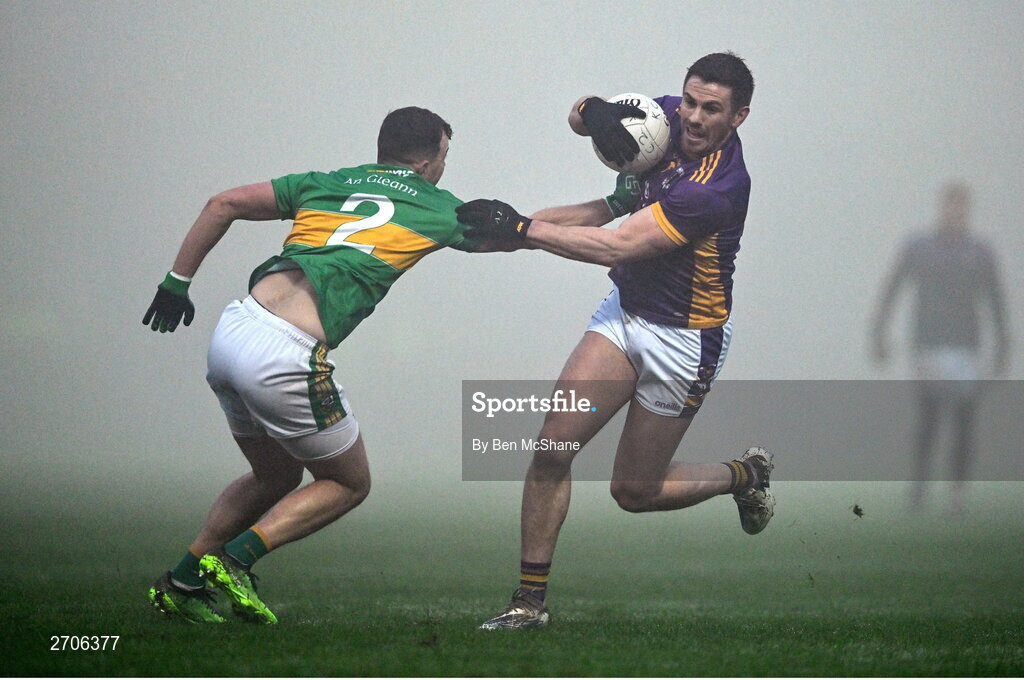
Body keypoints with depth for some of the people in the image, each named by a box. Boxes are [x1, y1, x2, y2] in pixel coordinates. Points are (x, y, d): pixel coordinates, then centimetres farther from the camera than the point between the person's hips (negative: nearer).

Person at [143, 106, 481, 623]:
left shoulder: (325, 184, 20)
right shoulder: (436, 208, 10)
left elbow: (224, 204, 15)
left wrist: (177, 281, 20)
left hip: (232, 330, 7)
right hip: (283, 360, -7)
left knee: (276, 475, 28)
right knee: (349, 483, 15)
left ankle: (181, 583, 25)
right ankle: (236, 558, -4)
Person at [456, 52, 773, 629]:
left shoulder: (719, 188, -29)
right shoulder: (669, 115, -6)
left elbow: (616, 246, -30)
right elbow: (579, 115, 9)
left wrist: (522, 228, -29)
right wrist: (595, 111, -16)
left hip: (684, 338, -7)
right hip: (626, 311, 7)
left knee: (634, 491, 6)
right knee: (553, 447, -9)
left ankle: (746, 476, 34)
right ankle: (531, 600, 0)